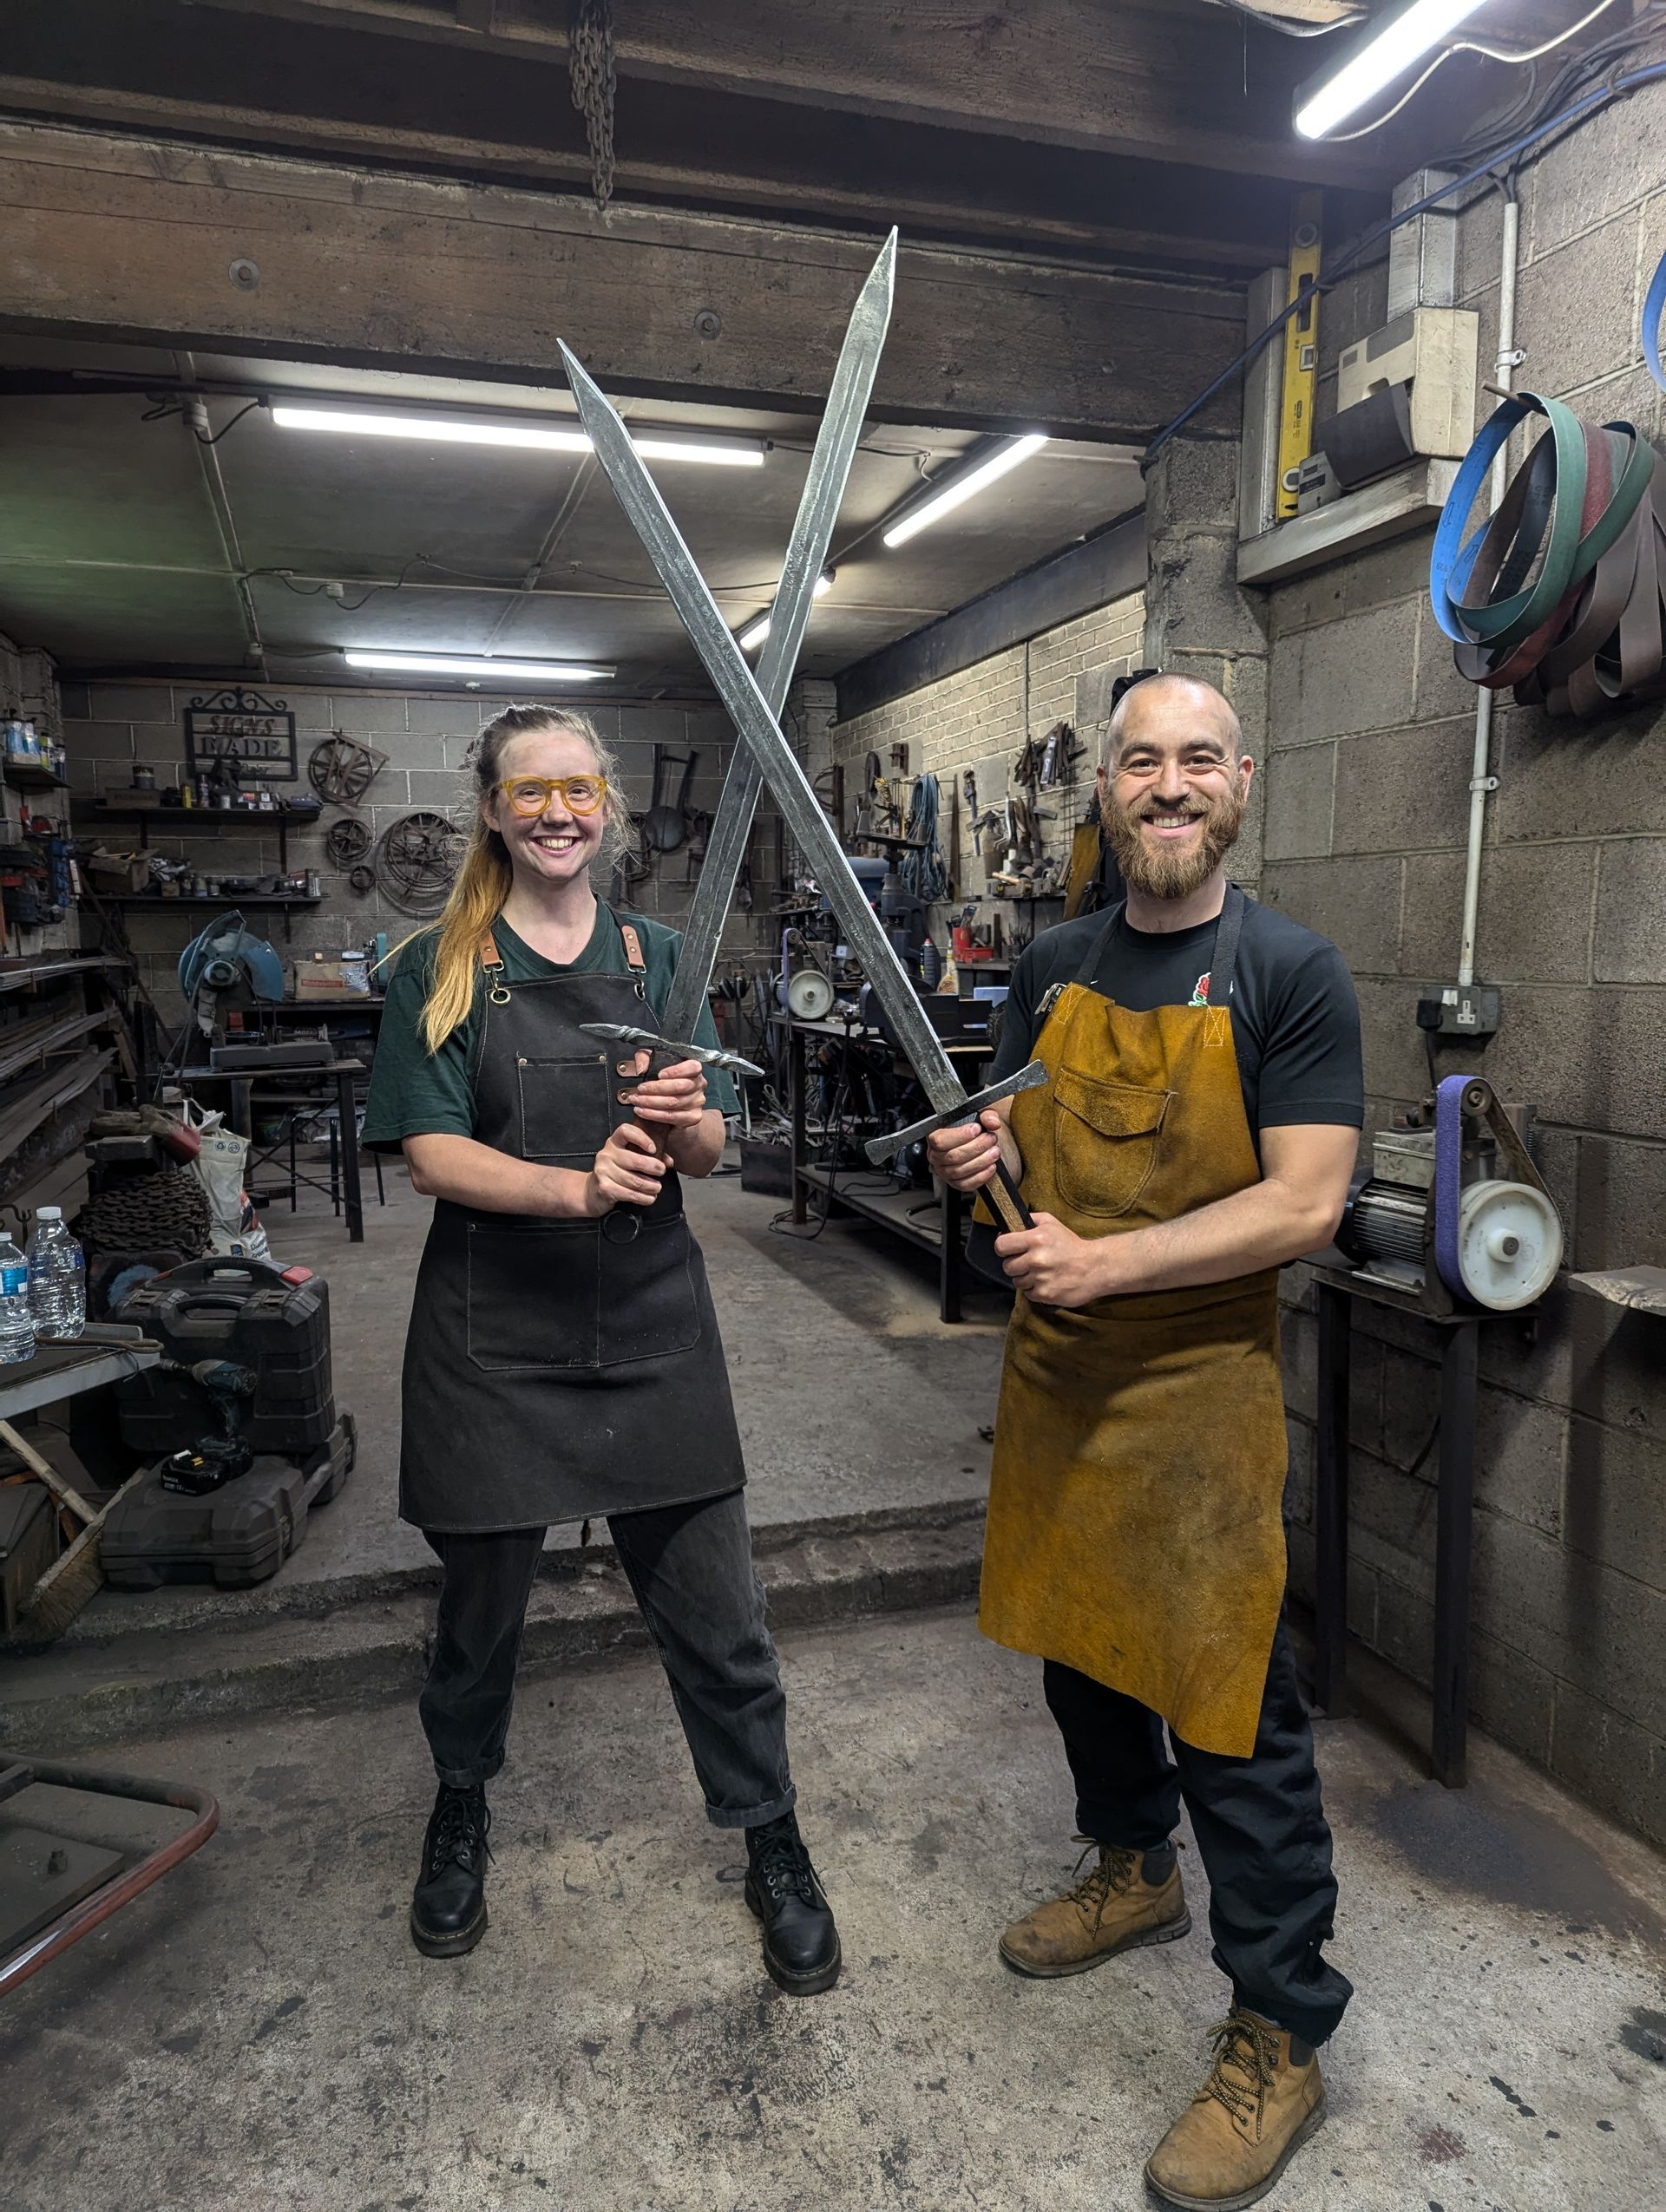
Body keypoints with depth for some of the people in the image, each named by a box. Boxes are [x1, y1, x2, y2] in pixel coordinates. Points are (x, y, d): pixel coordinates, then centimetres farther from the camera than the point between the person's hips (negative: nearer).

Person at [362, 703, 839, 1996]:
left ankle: (772, 1842, 30)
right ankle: (462, 1810, 46)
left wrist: (680, 1118, -20)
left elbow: (710, 1153, 4)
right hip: (494, 1332, -1)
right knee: (482, 1601, 16)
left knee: (716, 1613, 6)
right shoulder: (441, 971, 0)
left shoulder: (657, 957, 6)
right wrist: (578, 1186, -26)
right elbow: (431, 1153, -10)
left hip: (650, 1326, 1)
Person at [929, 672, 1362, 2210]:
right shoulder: (1055, 965, 5)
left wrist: (1105, 1262, -24)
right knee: (1078, 1638, 21)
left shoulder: (1290, 973, -11)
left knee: (1231, 1710, 2)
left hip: (1200, 1385, -6)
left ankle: (1281, 2040, 23)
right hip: (1055, 1369, 6)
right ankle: (1134, 1871, 47)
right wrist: (981, 1154, -8)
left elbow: (1306, 1205, -18)